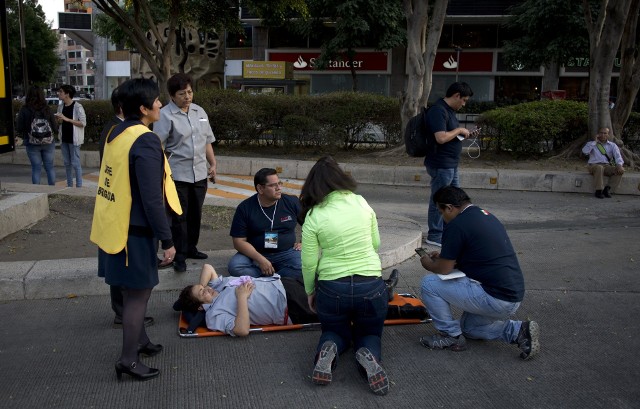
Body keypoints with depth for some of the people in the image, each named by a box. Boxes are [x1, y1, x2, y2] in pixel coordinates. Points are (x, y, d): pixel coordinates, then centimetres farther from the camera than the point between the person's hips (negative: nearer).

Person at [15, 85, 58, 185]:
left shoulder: (24, 110, -9)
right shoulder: (47, 110, -6)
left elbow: (19, 129, -8)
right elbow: (55, 128, -3)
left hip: (32, 143, -1)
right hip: (48, 142, 1)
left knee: (36, 168, 7)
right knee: (50, 167, 11)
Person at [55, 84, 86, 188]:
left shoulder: (77, 107, -11)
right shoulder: (61, 106, 10)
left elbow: (83, 123, -16)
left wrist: (67, 119, -19)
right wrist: (58, 119, -1)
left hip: (74, 139, -7)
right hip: (64, 139, 7)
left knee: (75, 163, -4)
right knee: (67, 163, 12)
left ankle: (79, 186, 3)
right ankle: (69, 185, 20)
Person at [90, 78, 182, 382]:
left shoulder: (115, 135, 7)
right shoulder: (145, 142, -20)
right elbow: (152, 198, -22)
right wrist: (167, 240, -15)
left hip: (114, 226, 9)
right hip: (134, 231, -9)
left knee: (133, 291, 21)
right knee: (138, 293, 3)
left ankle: (140, 341, 36)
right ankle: (128, 359, 12)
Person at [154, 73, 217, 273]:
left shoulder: (199, 111, 10)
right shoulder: (165, 115, -10)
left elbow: (207, 141, 17)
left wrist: (213, 163, 12)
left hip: (199, 173, 6)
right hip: (178, 174, -6)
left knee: (195, 214, 15)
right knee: (179, 216, 0)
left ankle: (191, 248, 30)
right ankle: (179, 256, 9)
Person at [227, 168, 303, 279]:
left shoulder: (291, 202, 1)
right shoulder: (244, 208, -4)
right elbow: (239, 241, -8)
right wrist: (260, 259, -21)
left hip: (286, 253, 1)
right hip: (255, 254, -1)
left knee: (304, 265, -30)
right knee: (234, 266, -29)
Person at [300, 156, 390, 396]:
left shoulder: (313, 216, -8)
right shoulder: (362, 203, -1)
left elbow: (309, 263, -4)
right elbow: (376, 244, 8)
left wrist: (310, 292, 12)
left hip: (332, 289, -1)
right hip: (371, 287, 1)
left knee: (336, 332, 28)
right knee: (370, 334, 25)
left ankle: (328, 351, -7)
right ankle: (368, 356, -11)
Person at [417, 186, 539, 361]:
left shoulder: (457, 225, -16)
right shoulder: (486, 215, 13)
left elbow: (444, 269, -10)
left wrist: (428, 264, 11)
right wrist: (444, 257, 25)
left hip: (494, 298, -10)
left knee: (429, 283, -5)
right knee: (468, 326, 31)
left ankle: (451, 336, 6)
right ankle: (517, 331, 13)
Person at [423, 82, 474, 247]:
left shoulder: (449, 110, 14)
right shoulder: (438, 111, -19)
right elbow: (441, 137, -28)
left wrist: (463, 133, 13)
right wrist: (459, 130, -15)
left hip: (450, 164, 11)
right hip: (441, 164, -11)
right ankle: (435, 236, 11)